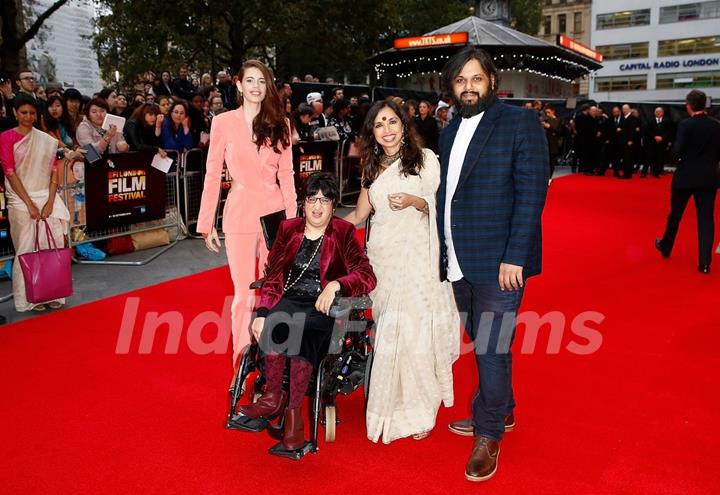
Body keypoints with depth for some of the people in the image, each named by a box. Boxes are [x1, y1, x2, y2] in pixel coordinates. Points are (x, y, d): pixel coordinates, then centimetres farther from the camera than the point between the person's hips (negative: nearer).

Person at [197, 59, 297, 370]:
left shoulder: (280, 124, 7)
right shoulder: (223, 122, 1)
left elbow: (286, 174, 7)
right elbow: (213, 174, 1)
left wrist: (292, 217, 2)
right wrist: (207, 224, 0)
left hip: (275, 212, 2)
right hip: (240, 213, -2)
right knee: (244, 294, 2)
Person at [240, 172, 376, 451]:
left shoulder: (343, 233, 5)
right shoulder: (288, 229, 12)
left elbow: (367, 276, -4)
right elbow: (273, 277, 9)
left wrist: (335, 285, -23)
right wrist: (261, 314, -6)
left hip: (321, 306, -2)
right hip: (288, 299, 2)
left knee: (304, 334, -34)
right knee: (274, 326, -32)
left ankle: (294, 412, -23)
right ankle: (273, 398, -17)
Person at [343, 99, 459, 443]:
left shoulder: (425, 159, 2)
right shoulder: (373, 168, 16)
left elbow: (439, 207, 0)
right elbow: (358, 215, 19)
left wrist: (415, 202, -18)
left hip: (415, 257, -4)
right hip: (382, 257, 4)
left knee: (414, 330, -4)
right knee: (388, 333, 2)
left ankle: (419, 409, 10)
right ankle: (393, 405, 15)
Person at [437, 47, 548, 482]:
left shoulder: (521, 123, -5)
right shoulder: (450, 132, 14)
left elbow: (532, 193, -12)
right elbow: (446, 196, 14)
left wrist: (514, 257, -18)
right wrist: (443, 254, 7)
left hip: (498, 262, -6)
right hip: (459, 263, 6)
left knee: (492, 347, 0)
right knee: (482, 344, 16)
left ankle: (490, 435, 17)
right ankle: (500, 412, 36)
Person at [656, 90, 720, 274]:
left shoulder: (685, 125, -12)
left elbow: (678, 152, -18)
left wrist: (672, 147, 3)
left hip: (686, 176, -3)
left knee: (675, 214, 16)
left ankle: (666, 247, 34)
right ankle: (704, 262, -2)